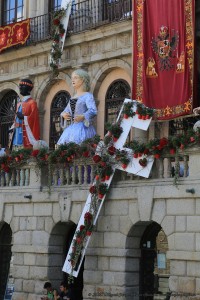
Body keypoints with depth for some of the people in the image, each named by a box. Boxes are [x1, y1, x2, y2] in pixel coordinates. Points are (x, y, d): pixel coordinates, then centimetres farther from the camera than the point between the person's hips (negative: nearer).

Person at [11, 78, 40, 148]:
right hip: (18, 133, 8)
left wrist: (23, 117, -17)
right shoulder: (19, 104, 19)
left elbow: (34, 119, -12)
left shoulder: (32, 103, -5)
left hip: (27, 134, -8)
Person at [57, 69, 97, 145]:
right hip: (71, 128, 6)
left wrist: (83, 117, -32)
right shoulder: (72, 98, 21)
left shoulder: (87, 96, -1)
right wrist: (63, 114, 2)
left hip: (83, 127, -6)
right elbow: (65, 111, 26)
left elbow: (93, 111, -14)